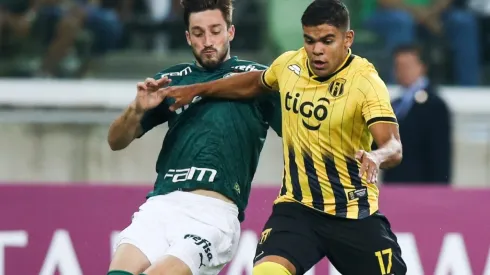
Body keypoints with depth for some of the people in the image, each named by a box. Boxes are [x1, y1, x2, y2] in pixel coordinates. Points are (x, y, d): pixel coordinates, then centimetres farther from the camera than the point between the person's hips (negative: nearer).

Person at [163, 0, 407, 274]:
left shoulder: (366, 82, -17)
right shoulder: (289, 64, -1)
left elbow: (394, 147, -29)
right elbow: (255, 83, 24)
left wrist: (376, 156, -52)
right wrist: (196, 90, 23)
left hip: (354, 214, -3)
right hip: (297, 207, 3)